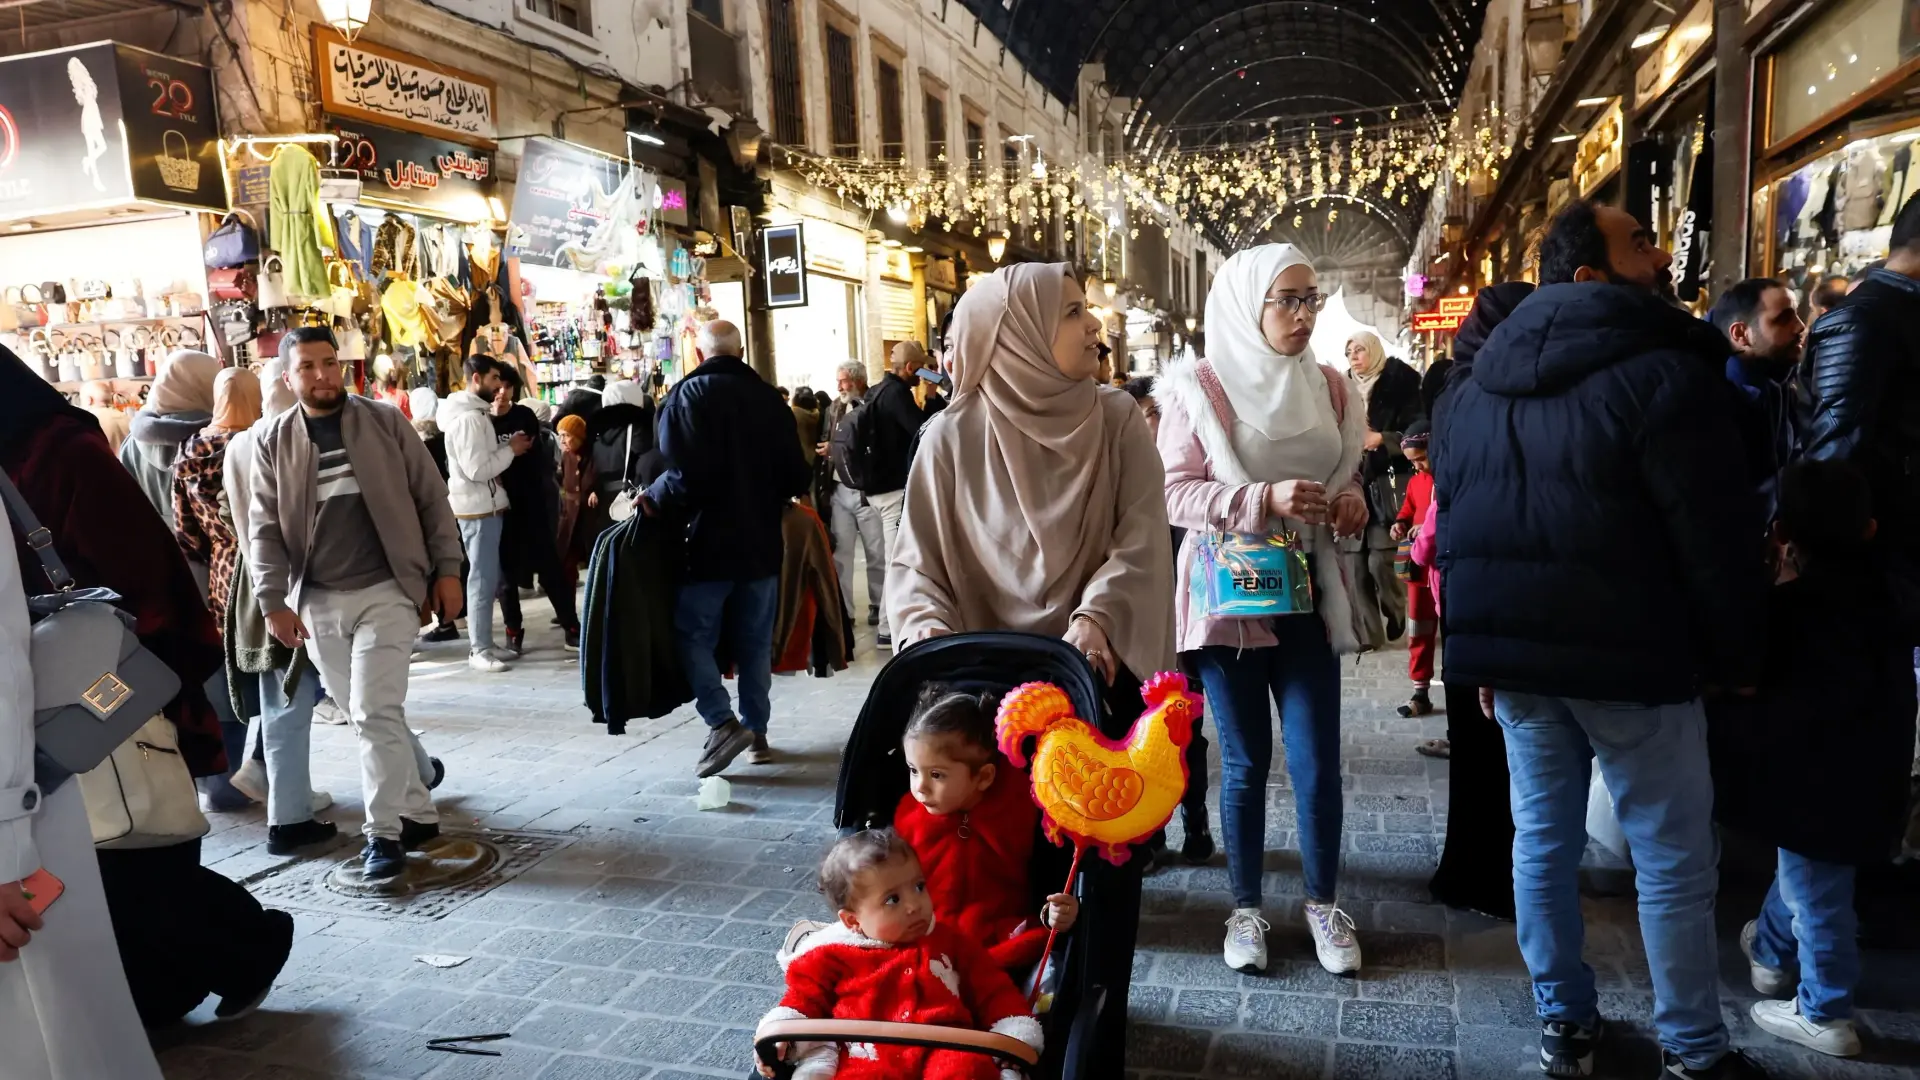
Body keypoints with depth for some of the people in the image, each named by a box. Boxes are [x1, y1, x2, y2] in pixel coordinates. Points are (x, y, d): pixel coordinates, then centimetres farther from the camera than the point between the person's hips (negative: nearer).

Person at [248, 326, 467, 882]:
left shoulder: (385, 422, 1)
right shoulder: (272, 440, 6)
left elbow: (432, 498, 2)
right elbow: (264, 528, 5)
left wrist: (447, 569, -3)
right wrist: (274, 601, -4)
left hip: (385, 590, -3)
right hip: (317, 602, 3)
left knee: (375, 713, -10)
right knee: (370, 716, 10)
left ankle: (383, 831, 1)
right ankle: (417, 812, 23)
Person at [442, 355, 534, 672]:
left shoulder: (476, 413, 15)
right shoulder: (468, 418, -18)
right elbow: (478, 469, -24)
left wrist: (508, 447, 3)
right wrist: (511, 449, -13)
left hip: (487, 506, 10)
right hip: (478, 509, -10)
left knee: (487, 577, 14)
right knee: (483, 579, -6)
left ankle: (480, 643, 21)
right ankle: (479, 649, -1)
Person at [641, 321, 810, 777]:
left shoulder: (689, 395, -9)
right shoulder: (767, 397, 5)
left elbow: (686, 473, -21)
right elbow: (796, 475, 6)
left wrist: (655, 500, -5)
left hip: (710, 540, -5)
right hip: (761, 542, 5)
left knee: (693, 635, 4)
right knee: (755, 643, 12)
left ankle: (723, 723, -8)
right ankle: (757, 733, 18)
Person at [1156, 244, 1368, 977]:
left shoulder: (1329, 388, 7)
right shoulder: (1197, 388, -7)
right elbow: (1176, 495, -11)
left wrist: (1349, 503, -5)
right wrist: (1265, 499, -23)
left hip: (1307, 591, 3)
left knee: (1317, 760, 2)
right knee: (1244, 763, 6)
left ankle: (1323, 904, 22)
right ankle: (1246, 908, 23)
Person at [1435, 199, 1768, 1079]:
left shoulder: (1472, 388, 11)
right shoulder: (1662, 371, -12)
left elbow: (1452, 521, 14)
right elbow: (1713, 530, -13)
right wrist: (1737, 654, -1)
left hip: (1514, 645, 7)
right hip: (1627, 651, -6)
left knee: (1542, 834, 14)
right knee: (1673, 853, 7)